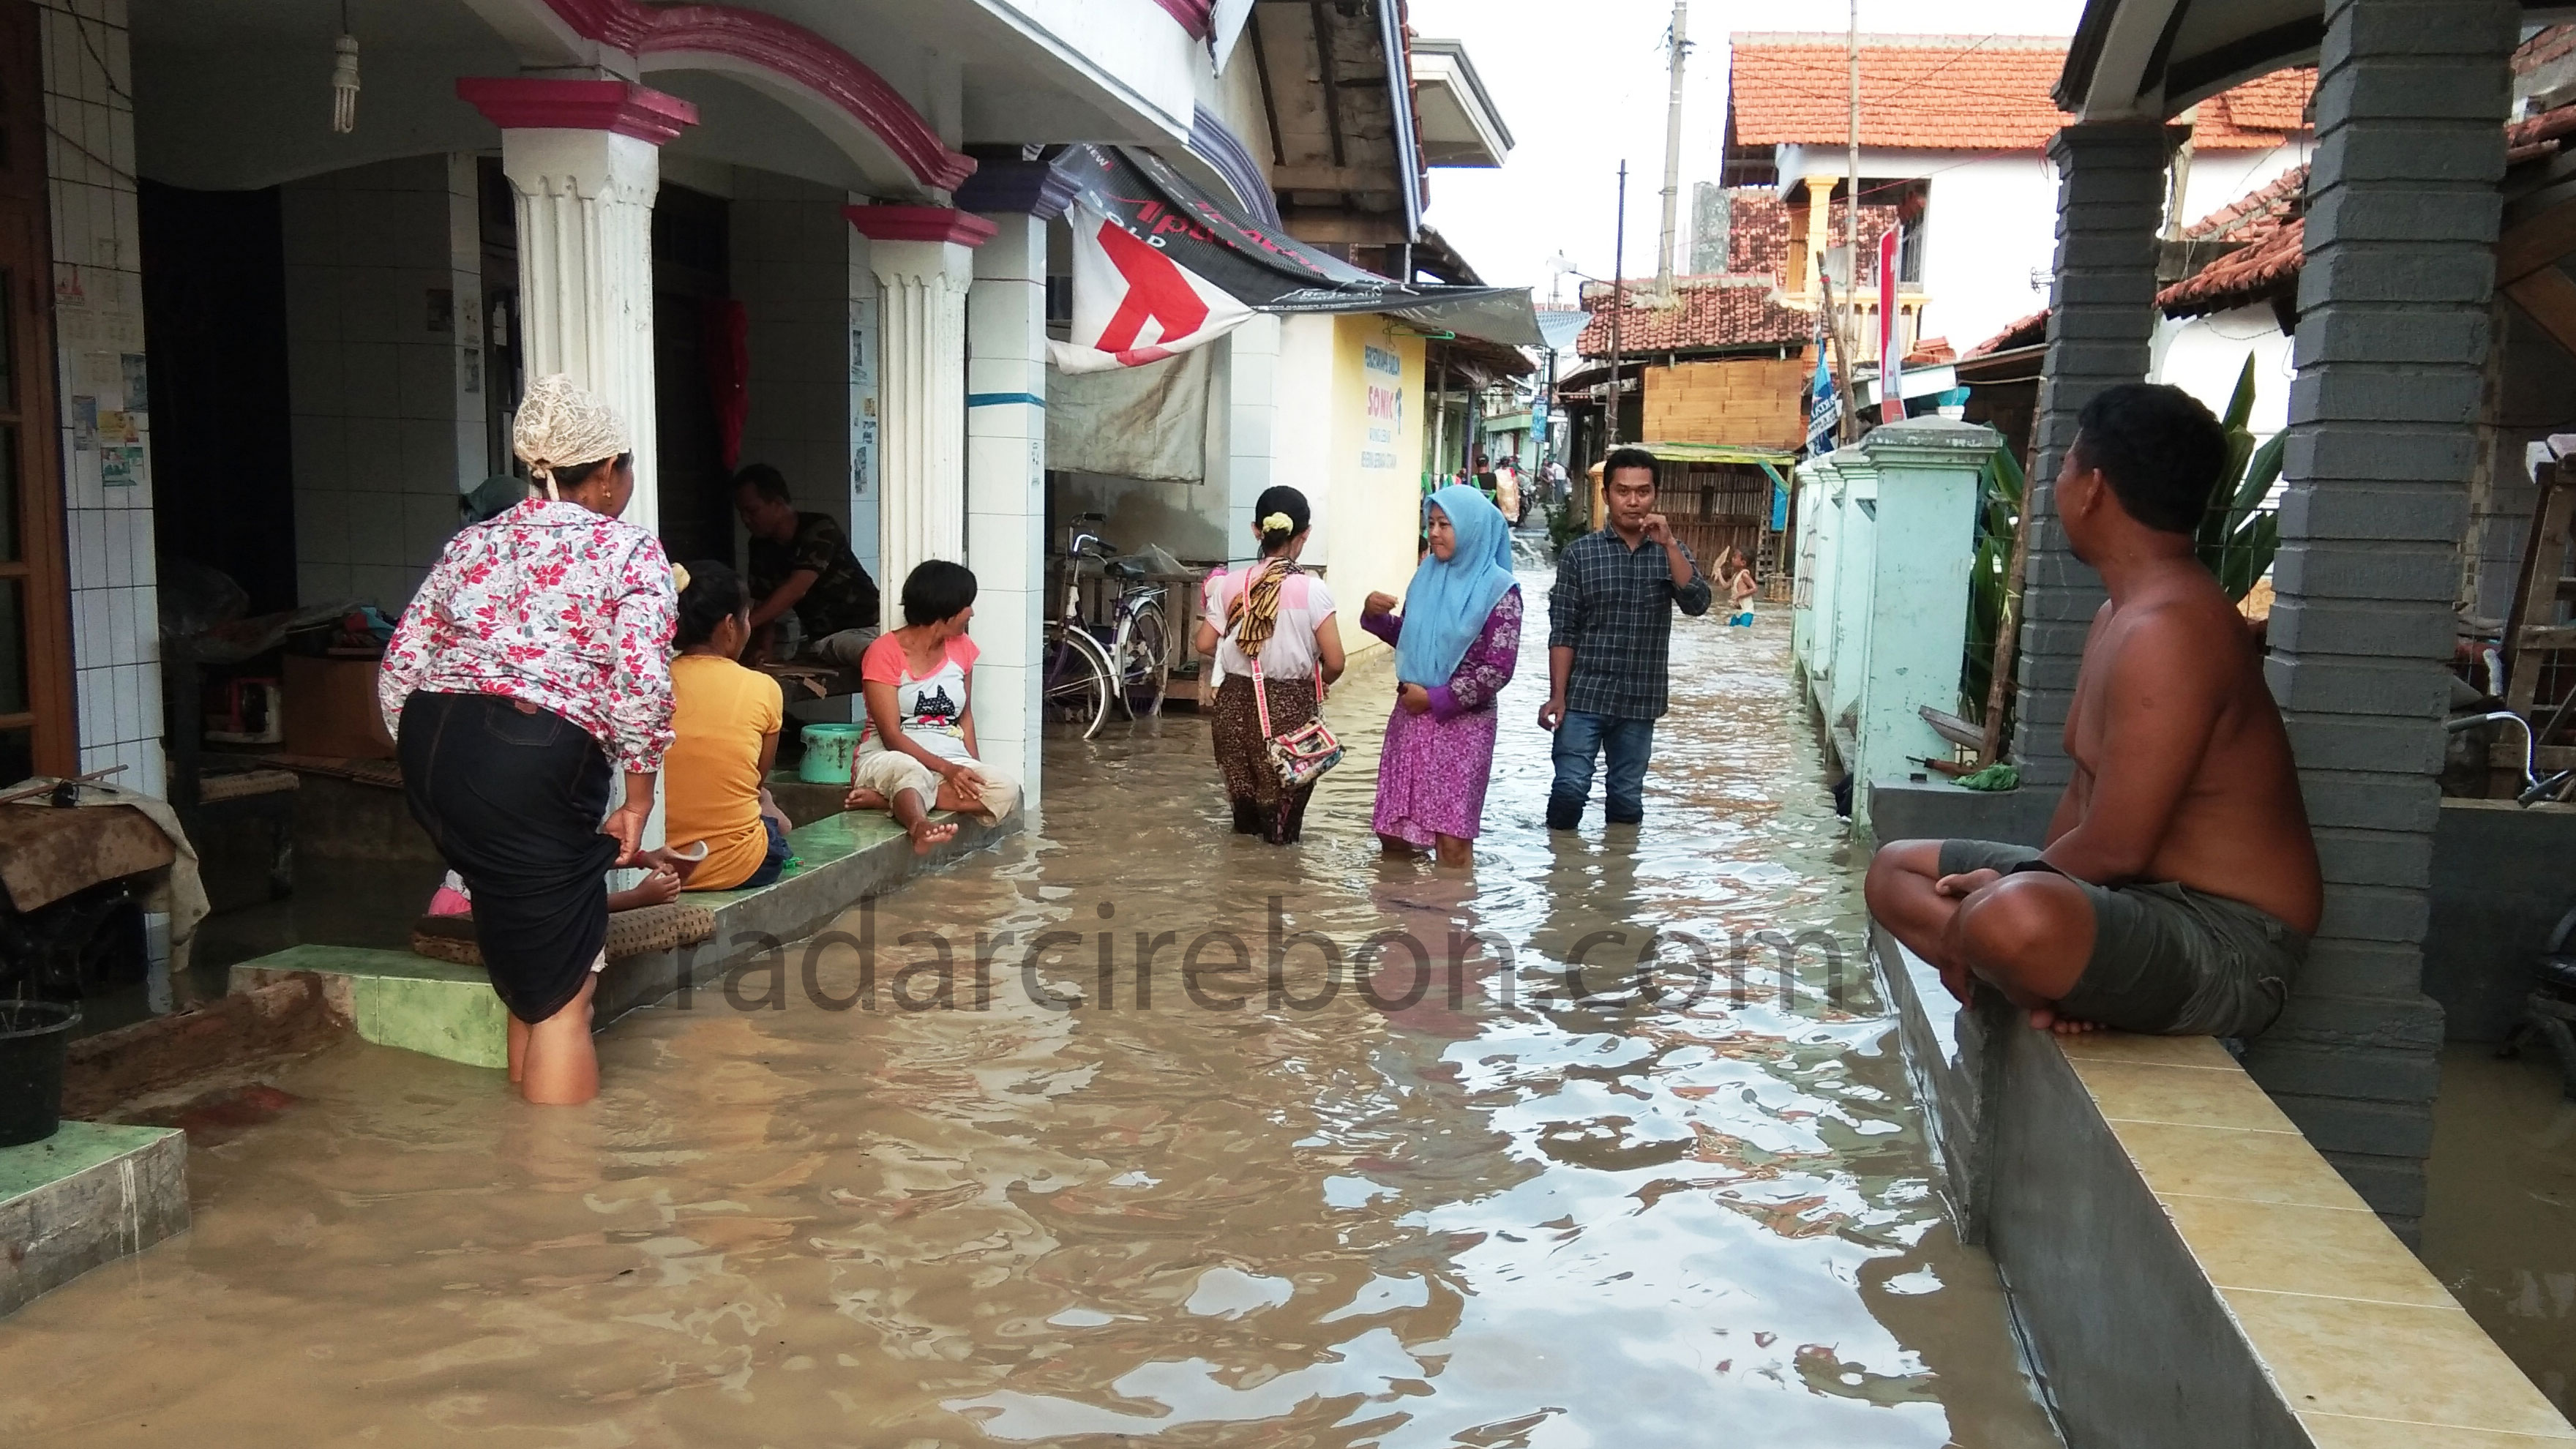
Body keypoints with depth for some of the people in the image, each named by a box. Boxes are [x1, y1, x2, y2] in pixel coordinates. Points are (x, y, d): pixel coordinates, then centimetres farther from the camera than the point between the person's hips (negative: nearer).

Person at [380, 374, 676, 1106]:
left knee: (528, 971, 22)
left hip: (431, 748, 7)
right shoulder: (630, 551, 2)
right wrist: (638, 803, -3)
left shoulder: (471, 543, 19)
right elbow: (641, 684, -12)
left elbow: (398, 668, 15)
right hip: (537, 763, -7)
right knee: (562, 997, 0)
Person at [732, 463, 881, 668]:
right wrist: (766, 648, -17)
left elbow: (794, 590, -26)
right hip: (816, 639, 7)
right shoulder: (761, 546, 7)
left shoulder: (820, 531, -15)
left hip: (862, 627, -7)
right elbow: (763, 603, 3)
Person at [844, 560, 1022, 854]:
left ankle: (886, 799, -29)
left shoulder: (962, 648, 11)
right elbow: (891, 735, -13)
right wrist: (945, 768, -24)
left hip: (951, 760, 5)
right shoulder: (884, 653, -8)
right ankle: (920, 826, -73)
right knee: (911, 772, -41)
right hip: (889, 757, -5)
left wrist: (973, 769, -2)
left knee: (1006, 791, -25)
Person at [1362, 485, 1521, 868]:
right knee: (1393, 831, 10)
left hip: (1460, 725, -6)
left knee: (1451, 841, -3)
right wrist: (1377, 616, -3)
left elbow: (1498, 669, -15)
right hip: (1410, 716, 6)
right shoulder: (1427, 576, 6)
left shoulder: (1498, 590, -11)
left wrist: (1435, 699, -14)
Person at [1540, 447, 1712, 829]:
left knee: (1627, 799, 10)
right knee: (1569, 789, -9)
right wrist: (1557, 695, -10)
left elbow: (1697, 604, -12)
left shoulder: (1671, 553, 6)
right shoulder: (1580, 553, -2)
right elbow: (1563, 631, -4)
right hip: (1584, 697, -2)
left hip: (1639, 701, 2)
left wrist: (1668, 544, -19)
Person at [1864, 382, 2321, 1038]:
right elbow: (2087, 792, 14)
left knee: (2014, 919, -41)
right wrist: (2004, 886, -4)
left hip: (2224, 944, -11)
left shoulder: (2167, 632, -23)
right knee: (1897, 870, 14)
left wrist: (1973, 917, -11)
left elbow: (2114, 848, -25)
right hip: (2136, 896, 11)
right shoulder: (2120, 615, 11)